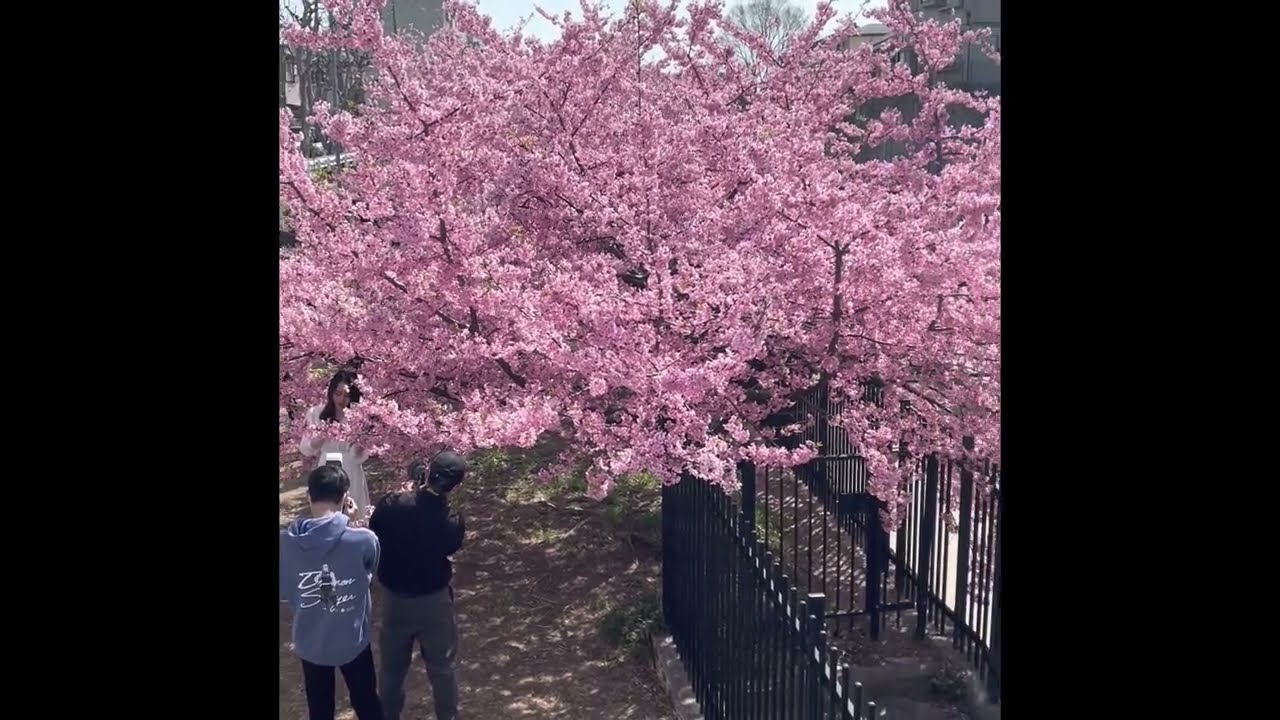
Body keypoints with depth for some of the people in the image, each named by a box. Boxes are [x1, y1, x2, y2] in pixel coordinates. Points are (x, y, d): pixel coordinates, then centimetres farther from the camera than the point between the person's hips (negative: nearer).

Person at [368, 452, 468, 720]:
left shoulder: (391, 505, -21)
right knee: (441, 668, 18)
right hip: (433, 601, -2)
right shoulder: (452, 523, -23)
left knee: (393, 666, 23)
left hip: (394, 598, 2)